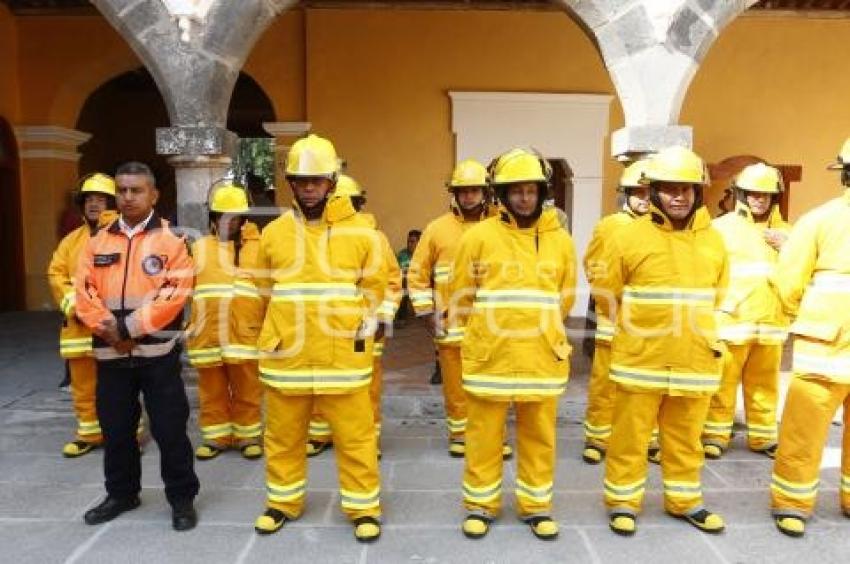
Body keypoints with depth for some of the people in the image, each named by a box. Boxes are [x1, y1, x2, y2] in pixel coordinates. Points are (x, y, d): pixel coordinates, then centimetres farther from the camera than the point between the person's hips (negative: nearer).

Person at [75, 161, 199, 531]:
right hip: (110, 353, 5)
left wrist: (130, 326, -16)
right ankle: (121, 493, 35)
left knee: (169, 428, 1)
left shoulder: (172, 240, -4)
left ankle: (182, 498, 17)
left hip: (157, 352, -4)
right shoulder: (98, 241, 10)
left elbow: (175, 294, -14)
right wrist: (108, 328, -12)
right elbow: (85, 292, 2)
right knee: (115, 428, 16)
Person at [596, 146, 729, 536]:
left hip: (695, 358, 4)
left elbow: (718, 296, 20)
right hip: (641, 357, -3)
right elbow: (606, 291, 1)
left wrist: (701, 327, 11)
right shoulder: (630, 236, -7)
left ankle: (684, 500, 33)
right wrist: (640, 323, 6)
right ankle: (622, 501, 22)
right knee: (630, 433, 5)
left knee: (686, 436, 16)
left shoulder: (713, 240, 6)